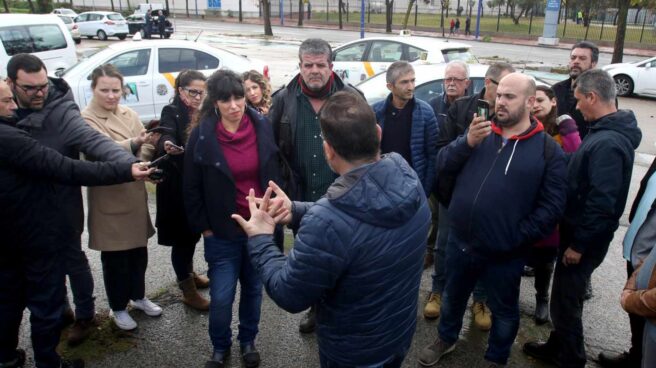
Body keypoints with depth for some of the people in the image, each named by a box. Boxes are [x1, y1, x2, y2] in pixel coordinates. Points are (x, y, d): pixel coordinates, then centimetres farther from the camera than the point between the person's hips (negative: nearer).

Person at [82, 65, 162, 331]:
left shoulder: (129, 115, 6)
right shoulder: (85, 120, -11)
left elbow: (145, 150, 4)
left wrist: (151, 145, -19)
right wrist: (134, 143, -44)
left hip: (135, 193, 5)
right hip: (108, 198, -5)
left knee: (139, 250, 17)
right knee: (115, 256, 7)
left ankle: (138, 296, 39)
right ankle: (118, 308, 26)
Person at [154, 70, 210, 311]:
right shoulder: (172, 112, -11)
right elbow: (166, 135, -30)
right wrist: (167, 145, -52)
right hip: (178, 188, -6)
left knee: (193, 233, 20)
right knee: (182, 237, 2)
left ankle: (189, 274, 39)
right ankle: (188, 290, 14)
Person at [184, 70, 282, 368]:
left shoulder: (263, 127, -5)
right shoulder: (202, 136, -10)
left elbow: (275, 175, 4)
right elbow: (192, 188, -3)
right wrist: (204, 227, -3)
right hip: (223, 232, -2)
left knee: (253, 289, 17)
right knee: (221, 297, 3)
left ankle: (248, 341, 39)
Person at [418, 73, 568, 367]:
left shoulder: (548, 150, -10)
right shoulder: (480, 132, 0)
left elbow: (552, 207, -12)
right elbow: (442, 165, -6)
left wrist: (517, 238, -17)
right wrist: (467, 142, -22)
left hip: (504, 254, -3)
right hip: (460, 242, 3)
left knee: (504, 311, 18)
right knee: (453, 296, 24)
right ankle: (446, 339, 50)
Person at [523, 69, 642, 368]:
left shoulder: (608, 143, -26)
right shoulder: (605, 132, 7)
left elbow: (601, 202, -27)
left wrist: (579, 244, -19)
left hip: (585, 239, -10)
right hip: (577, 231, 10)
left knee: (565, 302, 5)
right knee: (565, 296, 22)